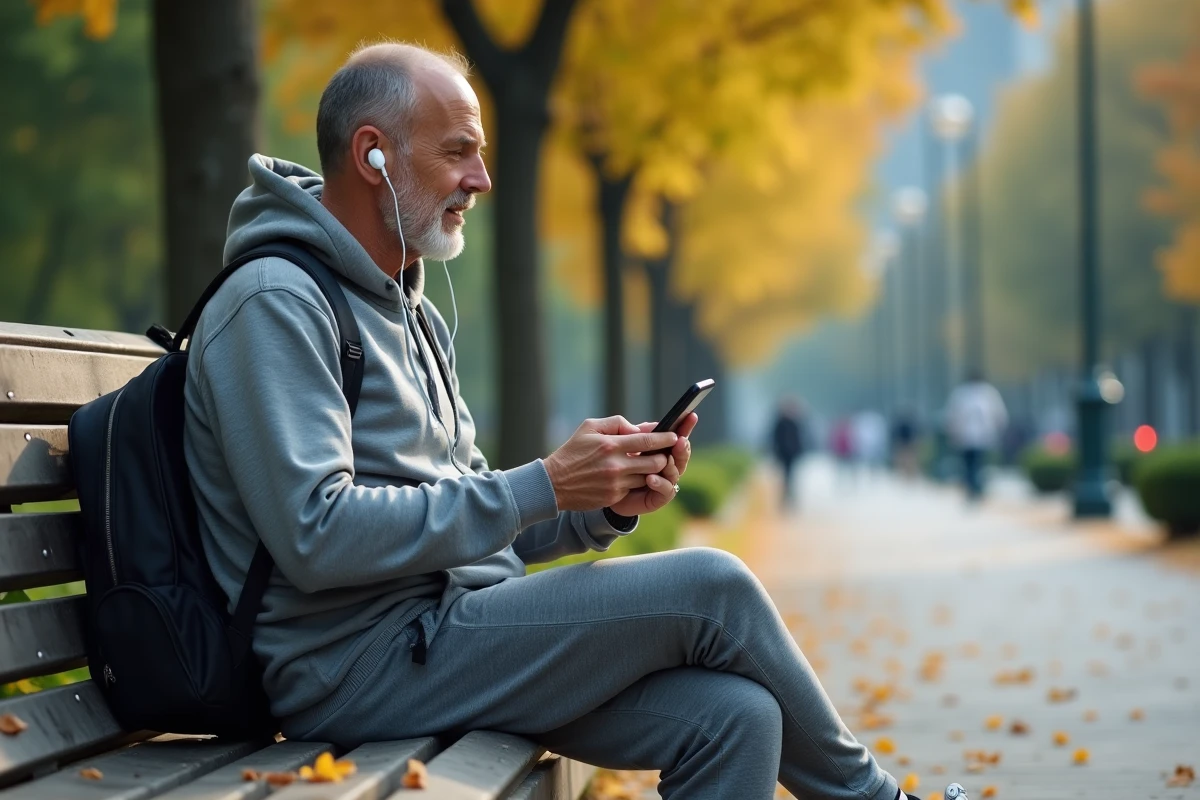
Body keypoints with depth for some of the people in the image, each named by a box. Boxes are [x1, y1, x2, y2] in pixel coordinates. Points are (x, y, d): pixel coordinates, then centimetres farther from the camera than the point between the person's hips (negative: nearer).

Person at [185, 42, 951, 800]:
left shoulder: (412, 314, 20)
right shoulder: (275, 304, -11)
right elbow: (318, 535, -23)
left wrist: (611, 502, -1)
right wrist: (543, 485, -19)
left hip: (445, 631, 9)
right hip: (361, 663, -9)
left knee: (734, 715, -13)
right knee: (708, 588, -14)